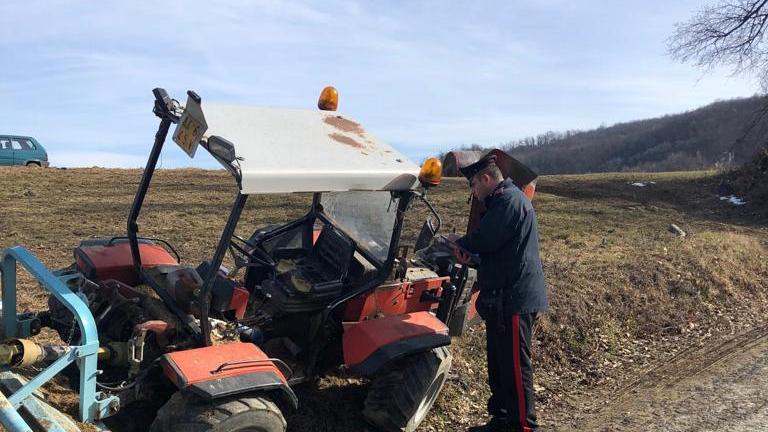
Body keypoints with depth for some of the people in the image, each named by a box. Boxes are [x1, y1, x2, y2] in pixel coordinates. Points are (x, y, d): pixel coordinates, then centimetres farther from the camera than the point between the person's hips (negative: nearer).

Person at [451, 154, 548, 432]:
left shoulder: (510, 201, -15)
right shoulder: (503, 200, 20)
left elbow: (486, 239, -20)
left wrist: (462, 245, 0)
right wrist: (469, 253, 0)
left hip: (514, 298, -11)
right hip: (504, 296, 11)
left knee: (514, 366, -3)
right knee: (499, 362, 17)